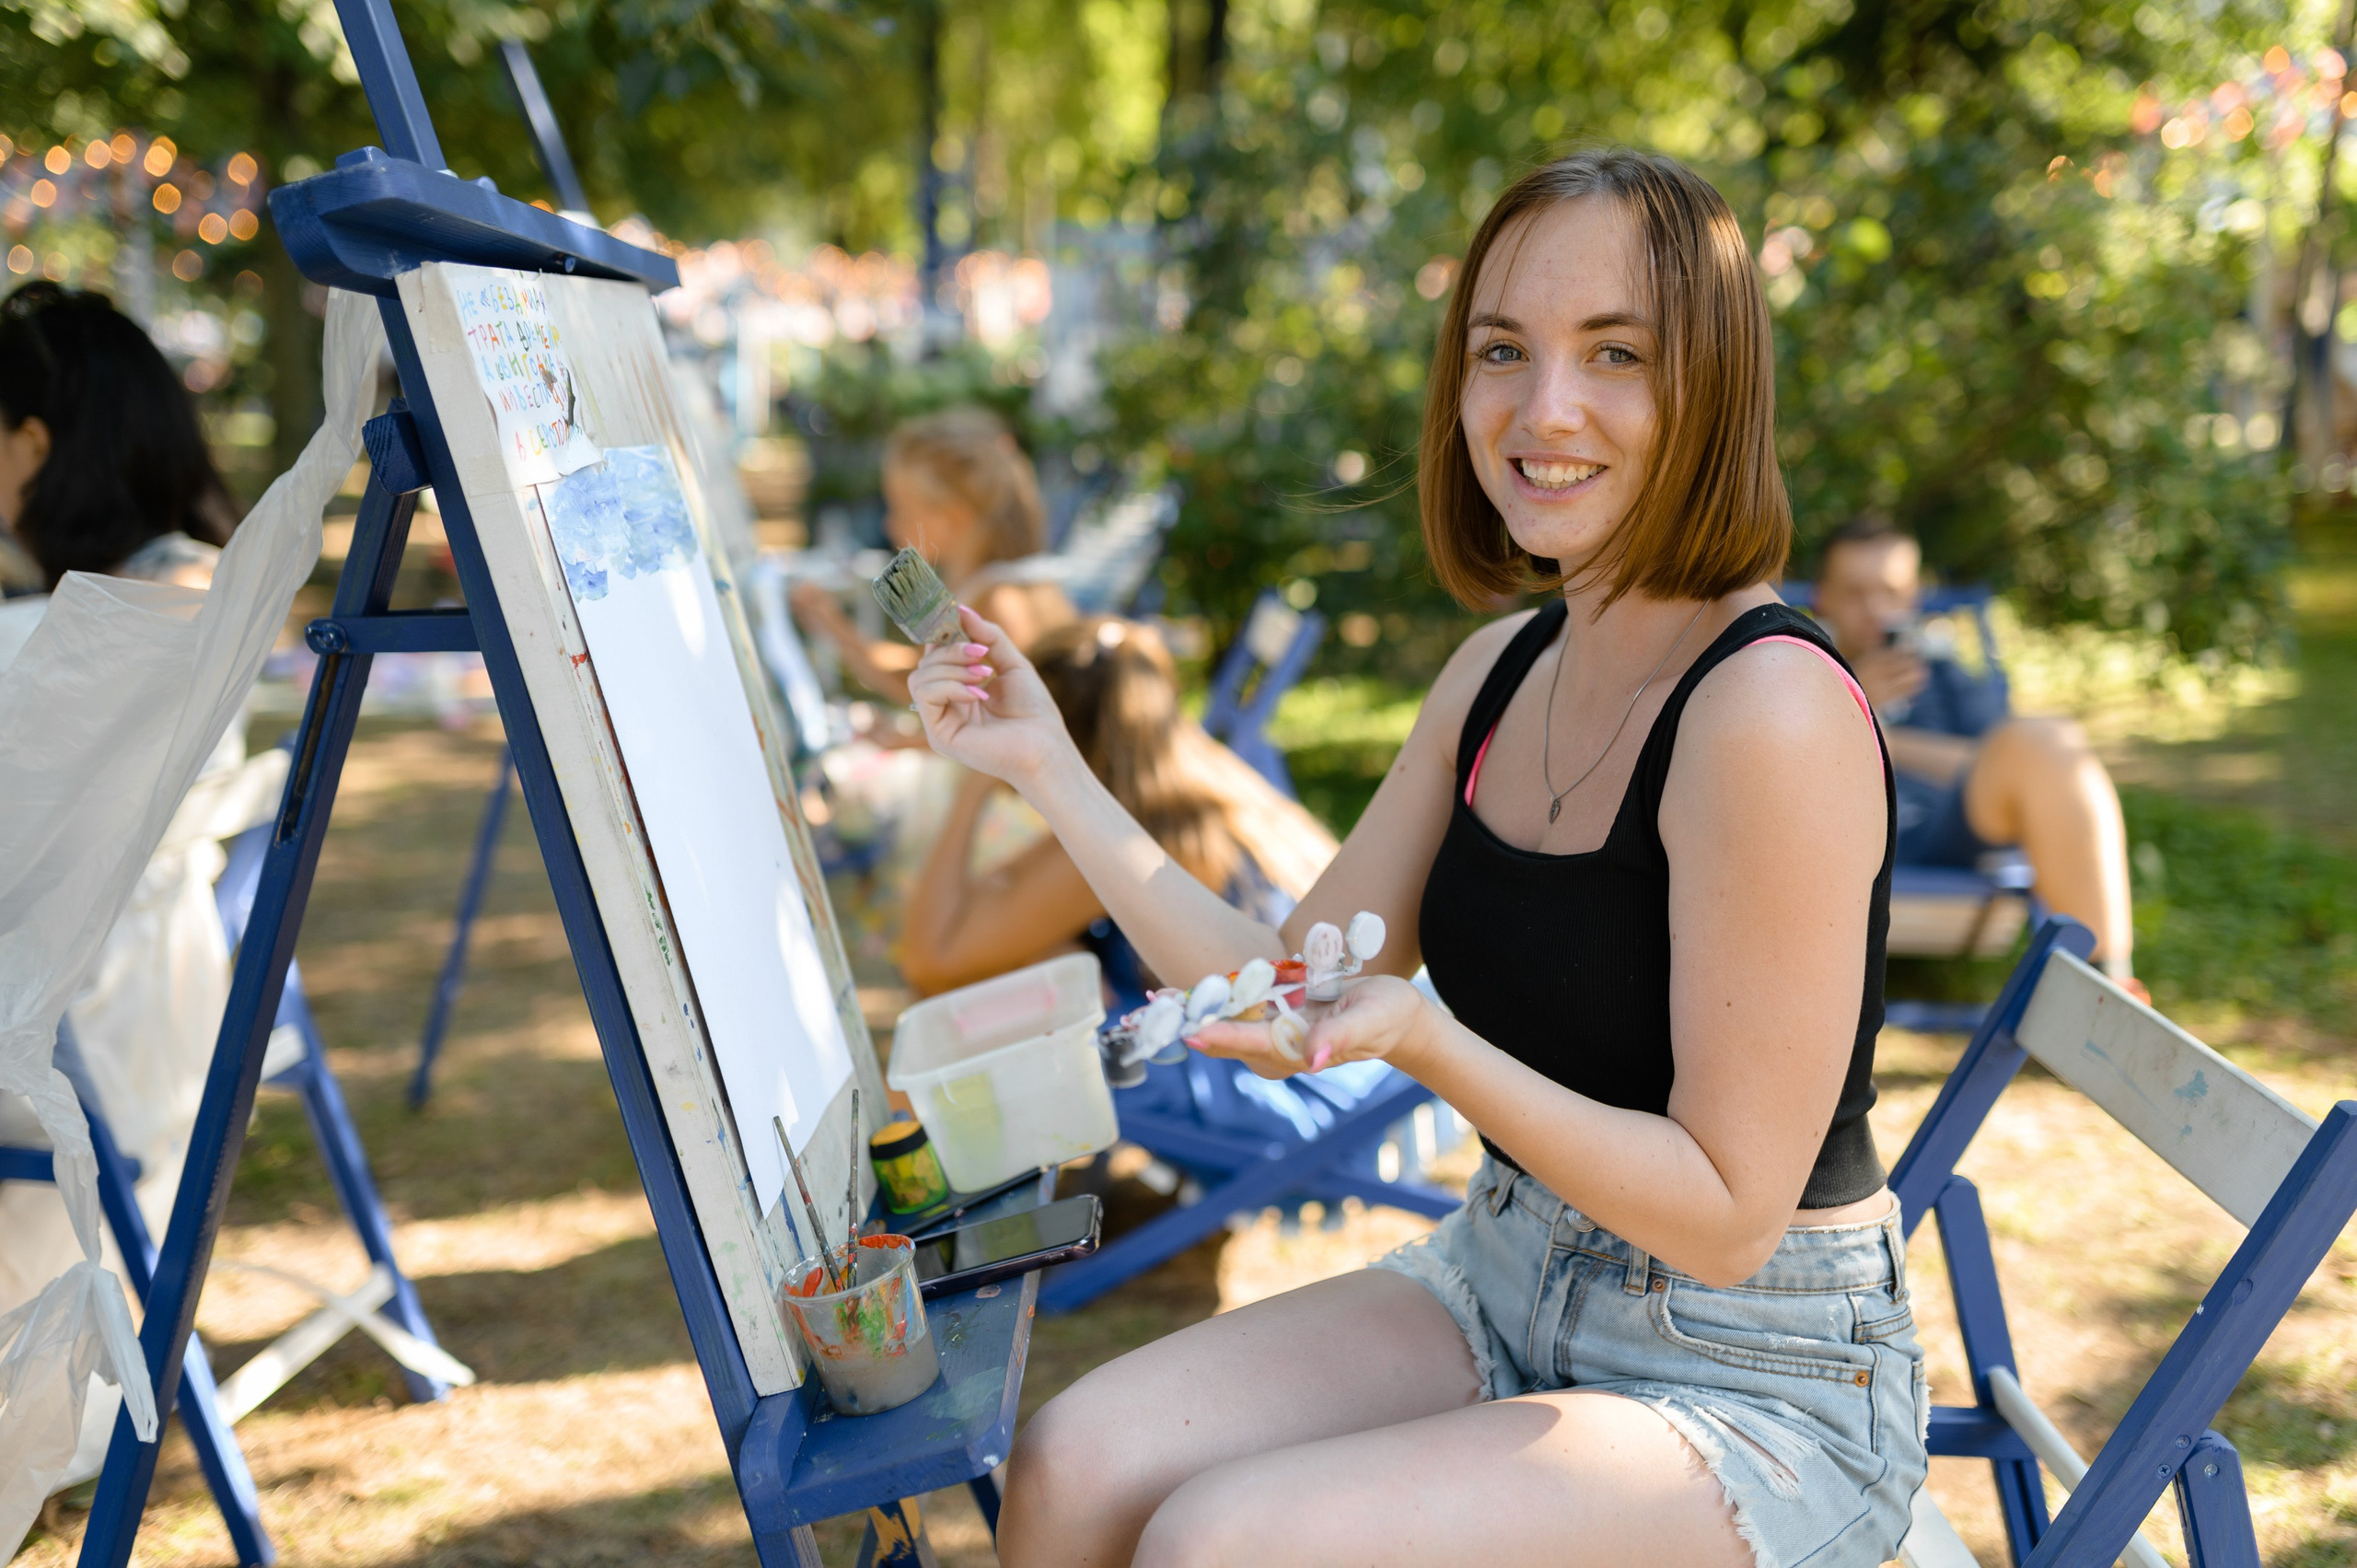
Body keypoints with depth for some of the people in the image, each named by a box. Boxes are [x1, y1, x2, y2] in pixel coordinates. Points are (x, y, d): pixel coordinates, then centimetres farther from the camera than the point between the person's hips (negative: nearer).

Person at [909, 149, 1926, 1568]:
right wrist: (1052, 772, 3)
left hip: (1760, 1390, -7)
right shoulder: (1502, 673, 3)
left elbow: (1727, 1215, -20)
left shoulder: (1771, 710, -23)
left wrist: (1427, 1041, -32)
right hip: (1506, 1282, 7)